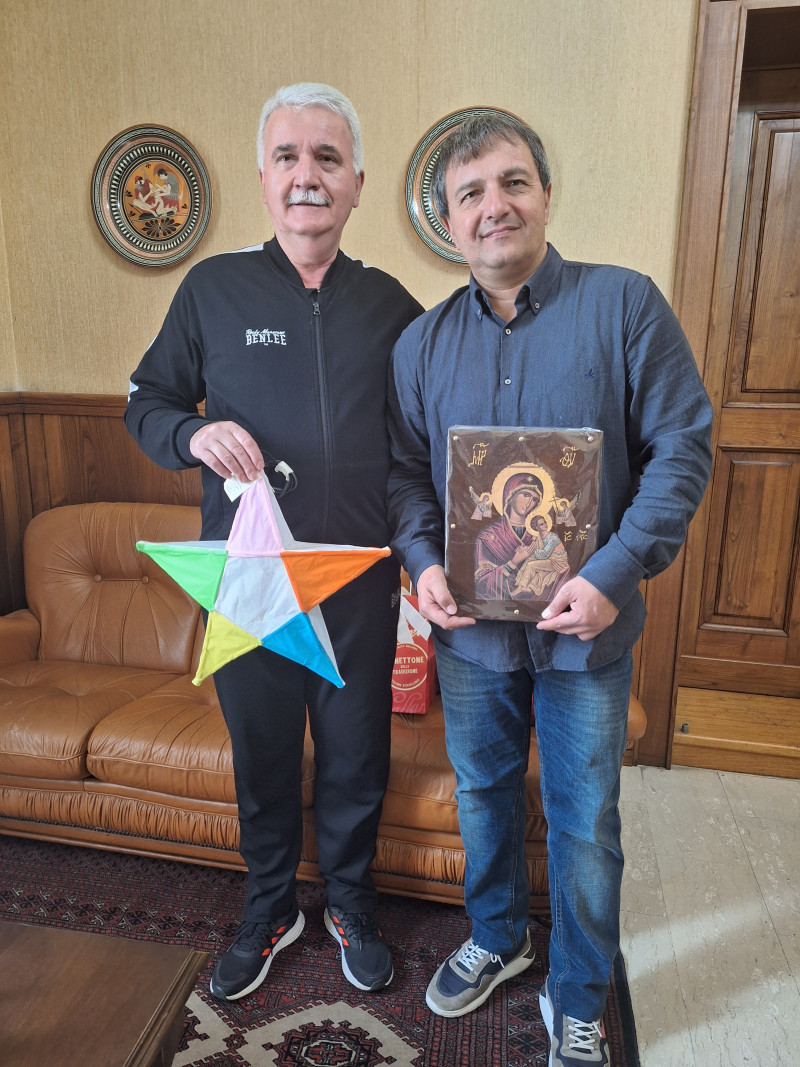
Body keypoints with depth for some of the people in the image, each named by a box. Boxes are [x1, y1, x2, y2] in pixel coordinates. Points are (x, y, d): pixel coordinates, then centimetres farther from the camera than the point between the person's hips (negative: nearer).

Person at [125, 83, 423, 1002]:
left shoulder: (390, 303, 3)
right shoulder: (212, 288, -1)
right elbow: (145, 402, 6)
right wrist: (194, 434, -16)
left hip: (361, 583, 1)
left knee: (356, 760, 16)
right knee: (262, 758, 17)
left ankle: (350, 906, 44)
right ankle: (270, 910, 44)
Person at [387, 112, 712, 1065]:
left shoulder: (625, 304, -7)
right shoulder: (421, 342, 3)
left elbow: (681, 449, -9)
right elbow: (405, 471, 7)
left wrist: (614, 574, -18)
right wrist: (423, 564, -10)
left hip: (584, 629, -3)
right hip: (468, 627, 3)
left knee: (583, 823, 12)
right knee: (482, 793, 21)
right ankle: (497, 940, 49)